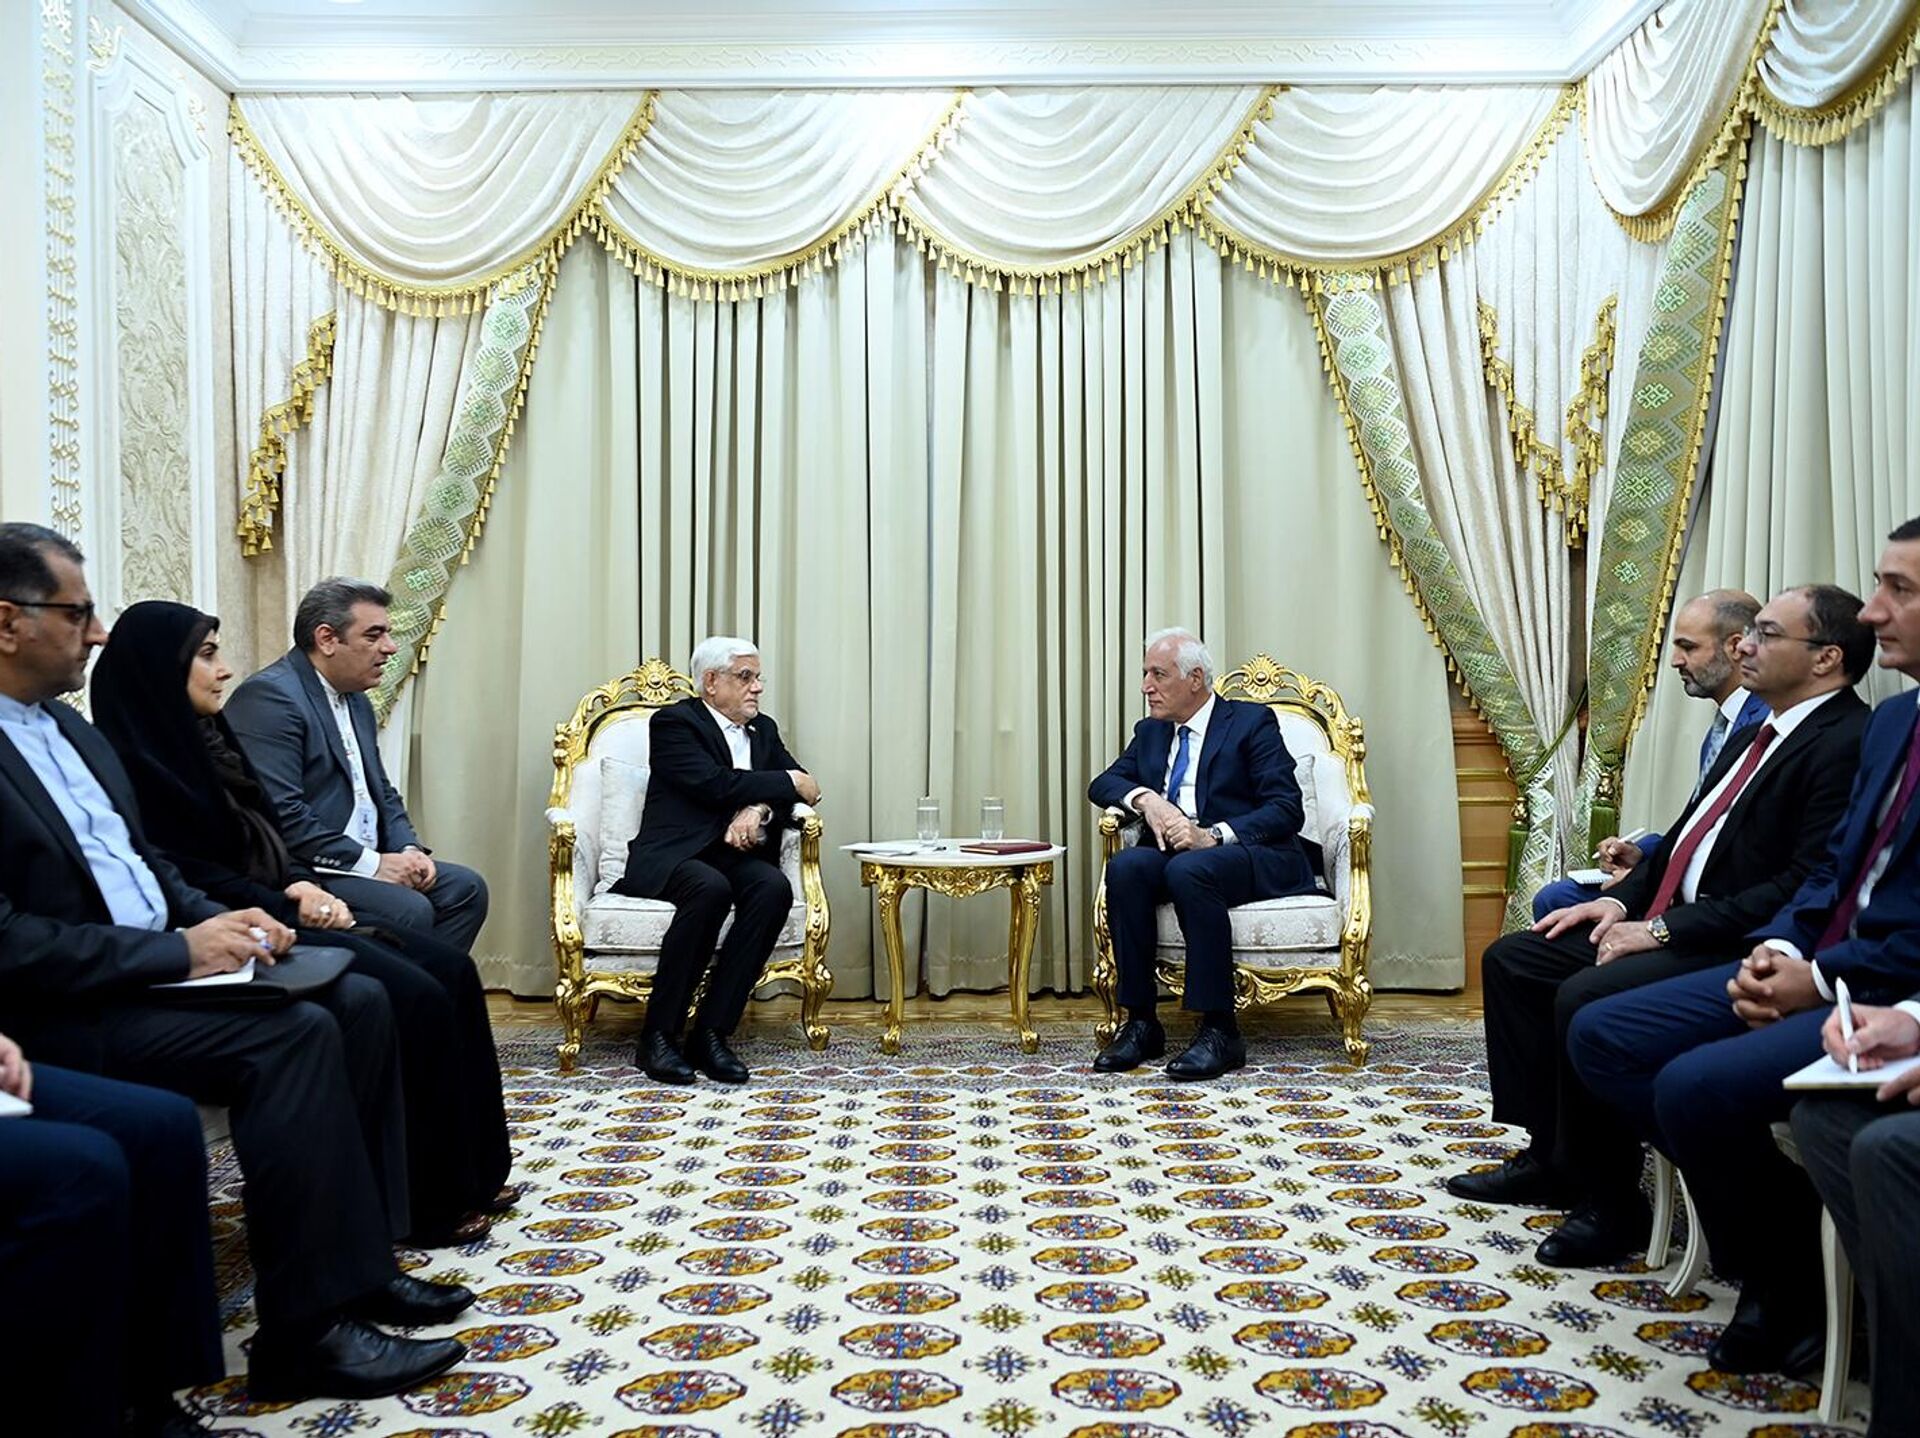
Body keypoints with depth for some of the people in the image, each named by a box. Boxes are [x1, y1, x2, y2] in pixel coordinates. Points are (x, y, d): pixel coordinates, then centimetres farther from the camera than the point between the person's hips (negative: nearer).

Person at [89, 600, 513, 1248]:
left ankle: (473, 1171, 1)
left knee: (449, 967, -5)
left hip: (273, 911, 9)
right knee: (414, 997, -22)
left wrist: (300, 888, -1)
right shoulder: (138, 762, -12)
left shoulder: (204, 739, 15)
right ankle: (432, 1203, -10)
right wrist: (287, 906, -14)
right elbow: (185, 877, -16)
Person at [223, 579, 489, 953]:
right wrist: (371, 863, -20)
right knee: (409, 911, -26)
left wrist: (408, 850, 1)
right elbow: (280, 815, -24)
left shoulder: (356, 700, 17)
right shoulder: (269, 697, -15)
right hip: (297, 873, -10)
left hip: (361, 861, 10)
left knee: (465, 888, -2)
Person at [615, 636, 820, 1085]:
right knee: (711, 888, -37)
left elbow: (801, 785, 9)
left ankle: (710, 1032, -25)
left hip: (735, 854, 5)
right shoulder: (673, 723, -2)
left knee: (774, 887, -28)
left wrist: (760, 808, -12)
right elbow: (715, 783, -17)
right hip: (672, 858, -5)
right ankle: (657, 1037, -25)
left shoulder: (763, 730, 20)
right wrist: (787, 782, -8)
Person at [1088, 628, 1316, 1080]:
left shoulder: (1251, 722, 0)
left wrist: (1213, 836, -24)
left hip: (1255, 858, -5)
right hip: (1174, 852, 5)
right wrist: (1144, 798, -9)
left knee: (1189, 869, -37)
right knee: (1125, 866, -27)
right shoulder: (1150, 731, 19)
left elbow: (1286, 810, -9)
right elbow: (1103, 783, 14)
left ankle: (1220, 1031, -31)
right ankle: (1141, 1022, -24)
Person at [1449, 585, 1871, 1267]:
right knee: (1511, 960, 6)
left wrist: (1663, 929, -20)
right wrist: (1622, 900, 6)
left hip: (1732, 947, -11)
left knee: (1584, 998, -29)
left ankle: (1611, 1203, -10)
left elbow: (1805, 887, -22)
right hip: (1663, 924, 11)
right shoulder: (1753, 737, 18)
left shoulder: (1846, 744, -14)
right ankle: (1551, 1157, 13)